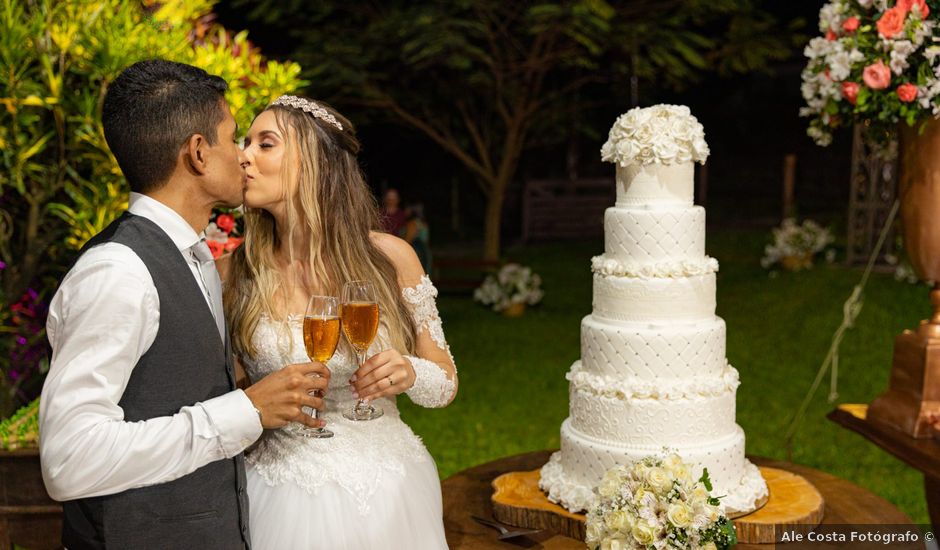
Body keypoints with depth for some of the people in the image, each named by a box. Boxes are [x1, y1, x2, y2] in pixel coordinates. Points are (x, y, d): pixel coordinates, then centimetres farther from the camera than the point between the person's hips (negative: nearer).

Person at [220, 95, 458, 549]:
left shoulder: (389, 257, -8)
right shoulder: (235, 270, -7)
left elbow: (445, 382, 1)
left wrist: (411, 373, -20)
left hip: (390, 491, 1)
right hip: (289, 495, 0)